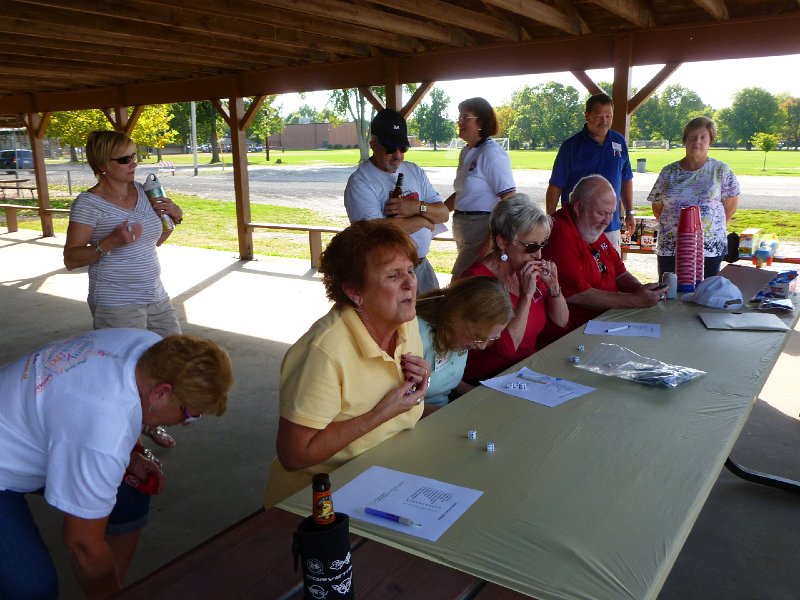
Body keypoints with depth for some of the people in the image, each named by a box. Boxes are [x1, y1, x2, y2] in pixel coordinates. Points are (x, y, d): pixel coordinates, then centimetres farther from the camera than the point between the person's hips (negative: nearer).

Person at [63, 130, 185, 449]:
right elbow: (71, 259, -12)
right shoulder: (89, 203, -11)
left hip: (155, 297, 7)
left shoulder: (142, 191, 8)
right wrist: (111, 243, -25)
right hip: (117, 306, -7)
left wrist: (174, 217, 2)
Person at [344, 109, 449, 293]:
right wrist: (423, 220, -12)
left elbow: (444, 213, 5)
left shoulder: (414, 171, 9)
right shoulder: (360, 181, -13)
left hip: (422, 265, 7)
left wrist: (417, 207, -17)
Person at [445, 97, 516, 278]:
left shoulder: (492, 154, -15)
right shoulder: (466, 152, 13)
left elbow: (509, 200, -20)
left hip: (482, 230, -9)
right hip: (464, 232, 9)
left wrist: (492, 238, -24)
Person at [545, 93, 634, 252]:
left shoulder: (619, 142, 8)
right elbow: (555, 186, -6)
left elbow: (626, 180, 17)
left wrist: (630, 212, 16)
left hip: (611, 225, 5)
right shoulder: (571, 145, -5)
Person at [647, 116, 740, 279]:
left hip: (710, 249, -1)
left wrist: (715, 227, 5)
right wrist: (670, 226, 6)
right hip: (669, 248, 2)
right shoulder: (669, 172, 6)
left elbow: (731, 204, 4)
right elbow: (657, 207, 12)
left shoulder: (721, 171, 1)